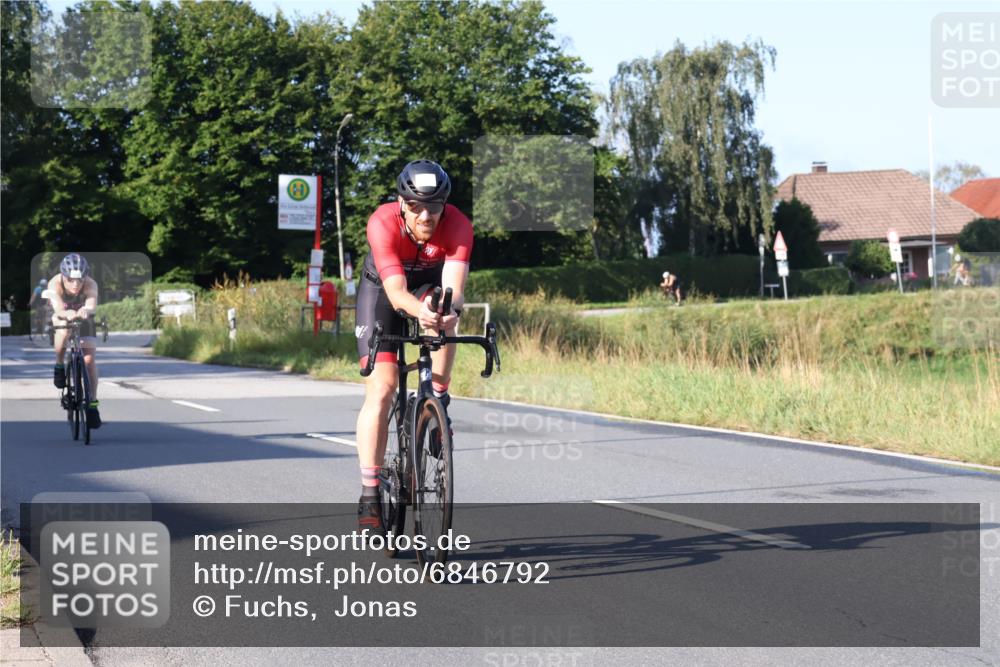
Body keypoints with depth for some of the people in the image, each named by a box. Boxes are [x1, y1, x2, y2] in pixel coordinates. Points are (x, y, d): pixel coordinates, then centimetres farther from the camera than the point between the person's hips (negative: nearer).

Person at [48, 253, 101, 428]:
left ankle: (92, 403, -2)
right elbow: (58, 308, -50)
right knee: (64, 329, -35)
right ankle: (59, 366, -9)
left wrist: (87, 311, -77)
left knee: (90, 358, -13)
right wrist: (66, 314, -73)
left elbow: (92, 306, -53)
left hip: (83, 317, 1)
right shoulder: (55, 283, -35)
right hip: (61, 315, -1)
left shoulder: (90, 285, -34)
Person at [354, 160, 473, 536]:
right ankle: (369, 498, -11)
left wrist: (450, 308, -64)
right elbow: (396, 292, -44)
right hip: (381, 288, -2)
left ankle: (438, 402, -15)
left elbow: (454, 286, -41)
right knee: (381, 387, -13)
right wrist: (419, 311, -65)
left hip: (431, 282, 2)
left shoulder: (457, 225, -31)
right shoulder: (383, 223, -35)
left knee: (441, 312, -36)